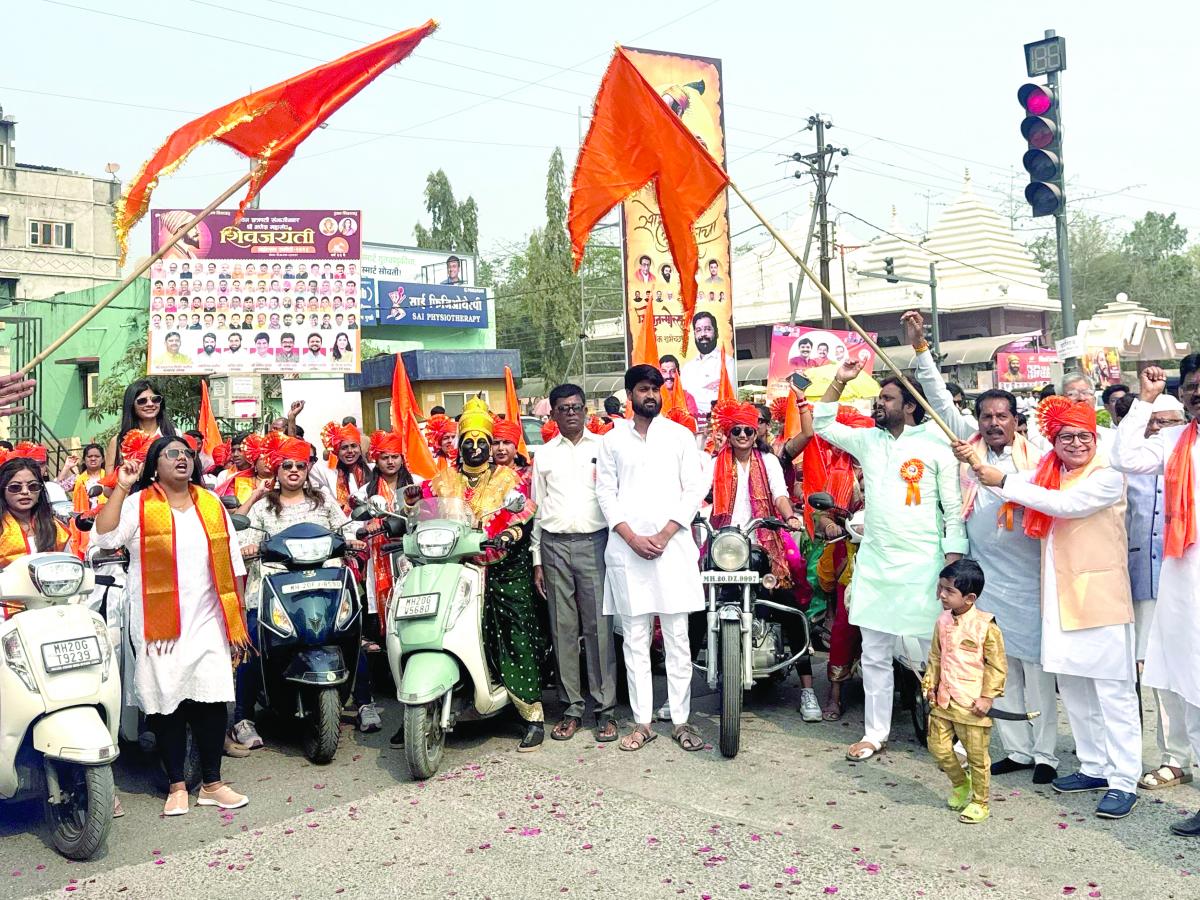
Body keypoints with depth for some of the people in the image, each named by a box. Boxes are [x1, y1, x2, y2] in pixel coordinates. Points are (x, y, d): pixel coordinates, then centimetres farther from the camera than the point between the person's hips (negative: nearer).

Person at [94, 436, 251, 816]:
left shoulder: (212, 505, 11)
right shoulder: (139, 504, 2)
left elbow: (232, 567, 11)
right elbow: (105, 537, -17)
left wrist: (237, 624, 7)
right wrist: (122, 487, -15)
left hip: (207, 621, 2)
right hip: (158, 624, -2)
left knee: (212, 700, 0)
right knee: (166, 703, 4)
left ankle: (212, 784, 12)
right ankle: (176, 785, 17)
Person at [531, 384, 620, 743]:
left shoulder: (603, 447, 8)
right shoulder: (543, 454, 13)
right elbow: (537, 508, 14)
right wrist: (537, 560, 9)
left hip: (594, 542, -2)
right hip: (555, 545, 2)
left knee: (599, 626, -4)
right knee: (563, 628, 4)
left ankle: (605, 708, 3)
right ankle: (572, 707, 12)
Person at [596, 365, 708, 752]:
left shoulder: (679, 435, 9)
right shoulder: (612, 440, 11)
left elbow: (695, 488, 3)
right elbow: (605, 493, 6)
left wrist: (664, 535, -8)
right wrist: (632, 537, -8)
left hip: (673, 545, -1)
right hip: (626, 549, 1)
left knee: (677, 638, 2)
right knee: (635, 639, 4)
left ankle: (682, 720, 9)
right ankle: (642, 722, 10)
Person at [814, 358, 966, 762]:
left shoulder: (936, 445, -4)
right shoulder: (867, 440, 9)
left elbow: (954, 508, -4)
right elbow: (821, 425, 18)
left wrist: (953, 561, -10)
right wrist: (839, 381, 8)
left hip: (923, 564, -5)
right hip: (874, 561, 5)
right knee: (874, 655, 11)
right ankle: (875, 733, 22)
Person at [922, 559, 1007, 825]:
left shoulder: (985, 626, -14)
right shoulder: (943, 622, 4)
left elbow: (998, 665, -9)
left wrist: (988, 697, -12)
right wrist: (930, 685, 10)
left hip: (972, 704, -6)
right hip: (943, 701, 6)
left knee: (976, 755, 6)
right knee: (938, 747, 9)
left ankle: (979, 802, 23)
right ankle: (960, 784, 35)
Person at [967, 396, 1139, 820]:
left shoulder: (1107, 477, -9)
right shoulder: (1048, 472, 12)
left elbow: (1066, 504, -22)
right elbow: (1016, 484, -1)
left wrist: (1003, 482, -22)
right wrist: (978, 464, -19)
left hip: (1100, 597, -7)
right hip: (1060, 596, 7)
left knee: (1112, 690, -3)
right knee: (1072, 685, 13)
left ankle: (1124, 782, 3)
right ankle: (1094, 767, 26)